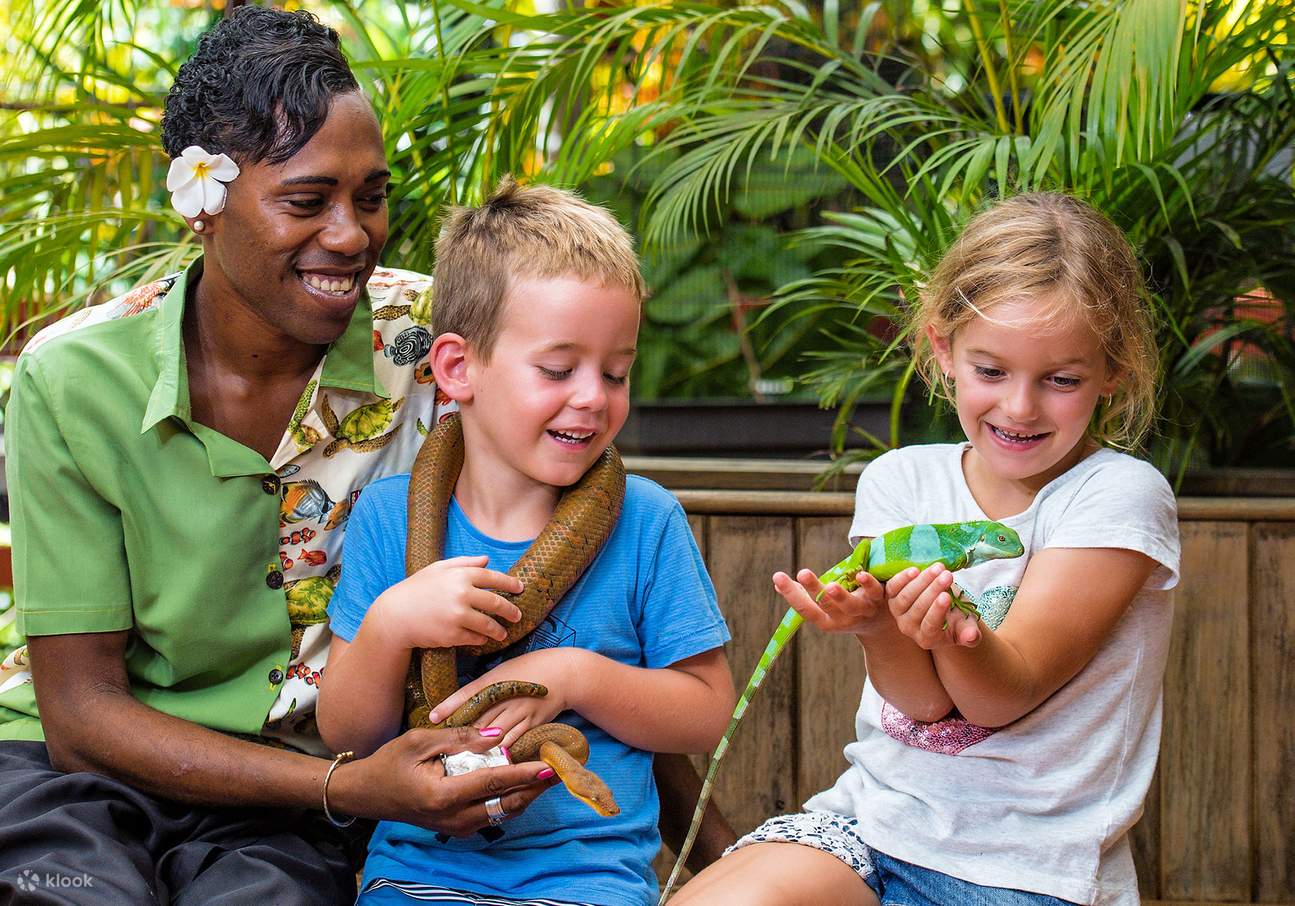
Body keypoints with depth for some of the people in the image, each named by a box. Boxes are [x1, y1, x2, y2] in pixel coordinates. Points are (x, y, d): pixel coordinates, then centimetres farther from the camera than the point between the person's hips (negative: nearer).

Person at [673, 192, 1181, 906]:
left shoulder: (1120, 496, -7)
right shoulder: (900, 480, 3)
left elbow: (1004, 694, -14)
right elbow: (924, 699, -7)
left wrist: (952, 635, -37)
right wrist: (878, 626, -30)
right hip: (880, 814, 3)